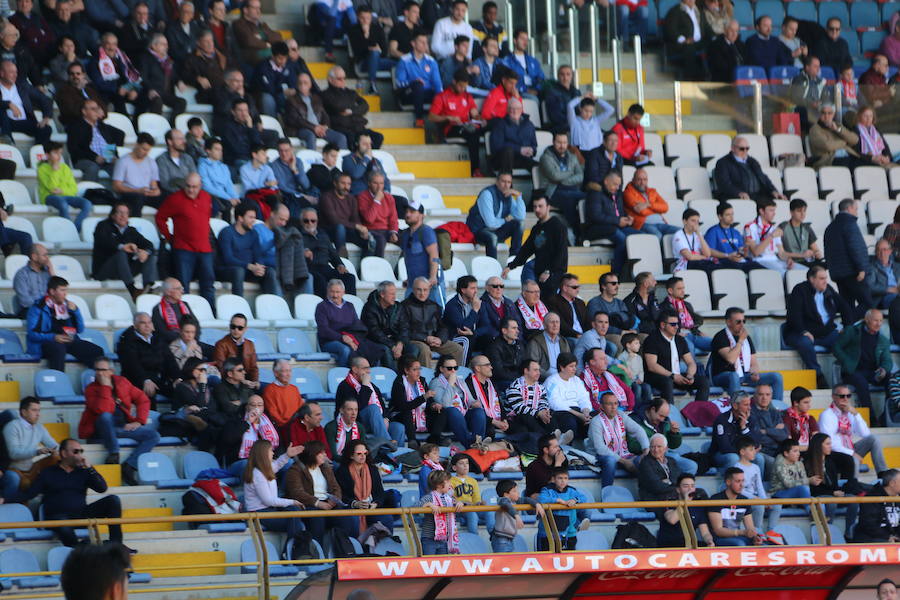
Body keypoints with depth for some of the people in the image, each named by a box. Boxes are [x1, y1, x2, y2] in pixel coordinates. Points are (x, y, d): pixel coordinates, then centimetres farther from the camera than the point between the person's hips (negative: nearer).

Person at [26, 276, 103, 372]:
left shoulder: (66, 305, 19)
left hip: (69, 341, 6)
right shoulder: (39, 307, 0)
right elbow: (32, 333, -8)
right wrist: (53, 337, -22)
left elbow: (80, 330, 20)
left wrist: (75, 311, 4)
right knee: (58, 349, -41)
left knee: (97, 352, -15)